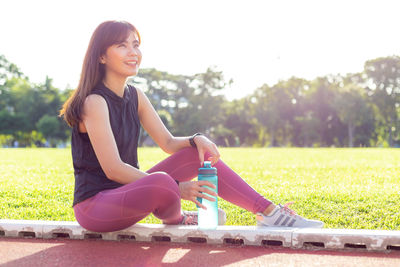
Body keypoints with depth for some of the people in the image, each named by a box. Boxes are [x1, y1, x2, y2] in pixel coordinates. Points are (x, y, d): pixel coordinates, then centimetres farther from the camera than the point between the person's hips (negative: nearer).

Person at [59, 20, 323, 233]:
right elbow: (113, 168, -23)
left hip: (127, 192, 8)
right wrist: (177, 188, -26)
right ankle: (175, 218, 0)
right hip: (94, 205, -8)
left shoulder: (135, 96, 7)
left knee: (198, 152, -3)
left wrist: (197, 139, -14)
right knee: (161, 183, -37)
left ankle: (268, 212, -3)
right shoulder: (94, 102, -19)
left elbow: (169, 142, 10)